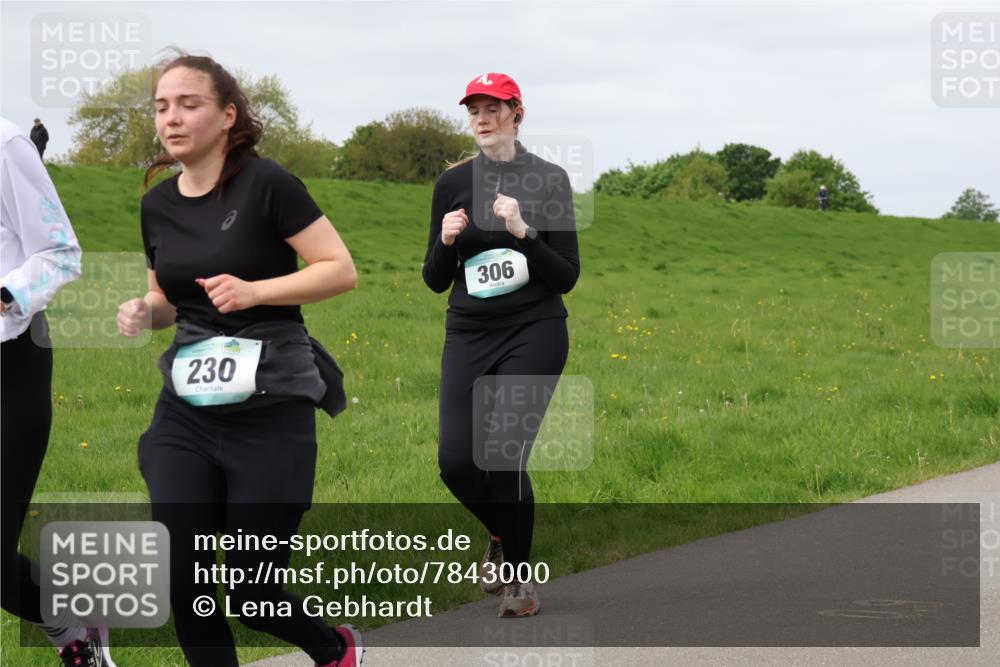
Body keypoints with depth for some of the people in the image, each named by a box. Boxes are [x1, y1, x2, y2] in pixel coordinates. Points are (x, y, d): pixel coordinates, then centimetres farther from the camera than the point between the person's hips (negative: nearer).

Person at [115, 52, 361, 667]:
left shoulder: (265, 184, -12)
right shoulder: (157, 203, 6)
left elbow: (342, 270, -11)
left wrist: (254, 291, -23)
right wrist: (144, 312, -2)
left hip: (272, 413, -5)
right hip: (186, 412, 5)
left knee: (251, 594, 0)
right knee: (182, 582, -5)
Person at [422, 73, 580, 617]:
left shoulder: (549, 180, -1)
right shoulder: (453, 183, 8)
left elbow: (567, 277, -3)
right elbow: (435, 281, 10)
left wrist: (522, 232, -17)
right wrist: (445, 240, -10)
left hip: (534, 332, -3)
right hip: (468, 336, 3)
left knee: (505, 457, -12)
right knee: (456, 461, -7)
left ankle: (520, 575, 10)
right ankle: (502, 535, 26)